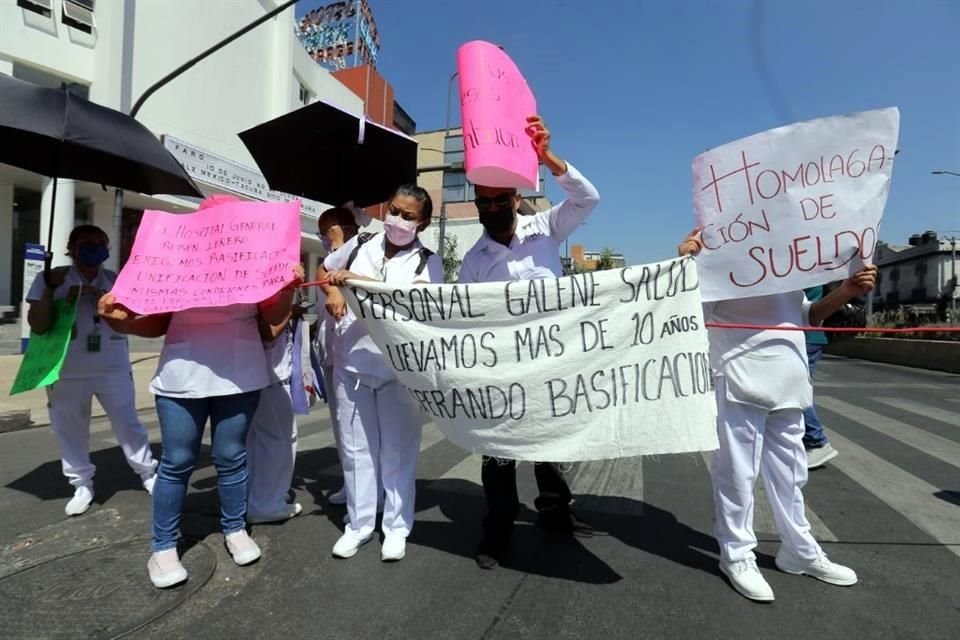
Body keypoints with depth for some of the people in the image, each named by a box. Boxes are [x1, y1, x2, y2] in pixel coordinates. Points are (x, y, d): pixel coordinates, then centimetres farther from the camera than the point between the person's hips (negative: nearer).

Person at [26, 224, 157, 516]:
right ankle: (82, 485, 25)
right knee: (70, 430, 9)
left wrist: (97, 295, -18)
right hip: (66, 372, 0)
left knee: (128, 423, 6)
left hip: (113, 368, 0)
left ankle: (148, 473, 19)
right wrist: (50, 289, -17)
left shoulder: (115, 280, 5)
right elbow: (38, 326, -7)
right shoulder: (50, 278, -1)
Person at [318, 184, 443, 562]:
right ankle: (358, 524, 27)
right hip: (350, 363, 3)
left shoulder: (428, 262, -4)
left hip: (399, 367, -3)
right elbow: (324, 270, 22)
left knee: (398, 448, 6)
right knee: (356, 446, 11)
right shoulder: (359, 246, 6)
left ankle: (397, 526, 23)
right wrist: (332, 292, 1)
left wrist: (357, 280, -26)